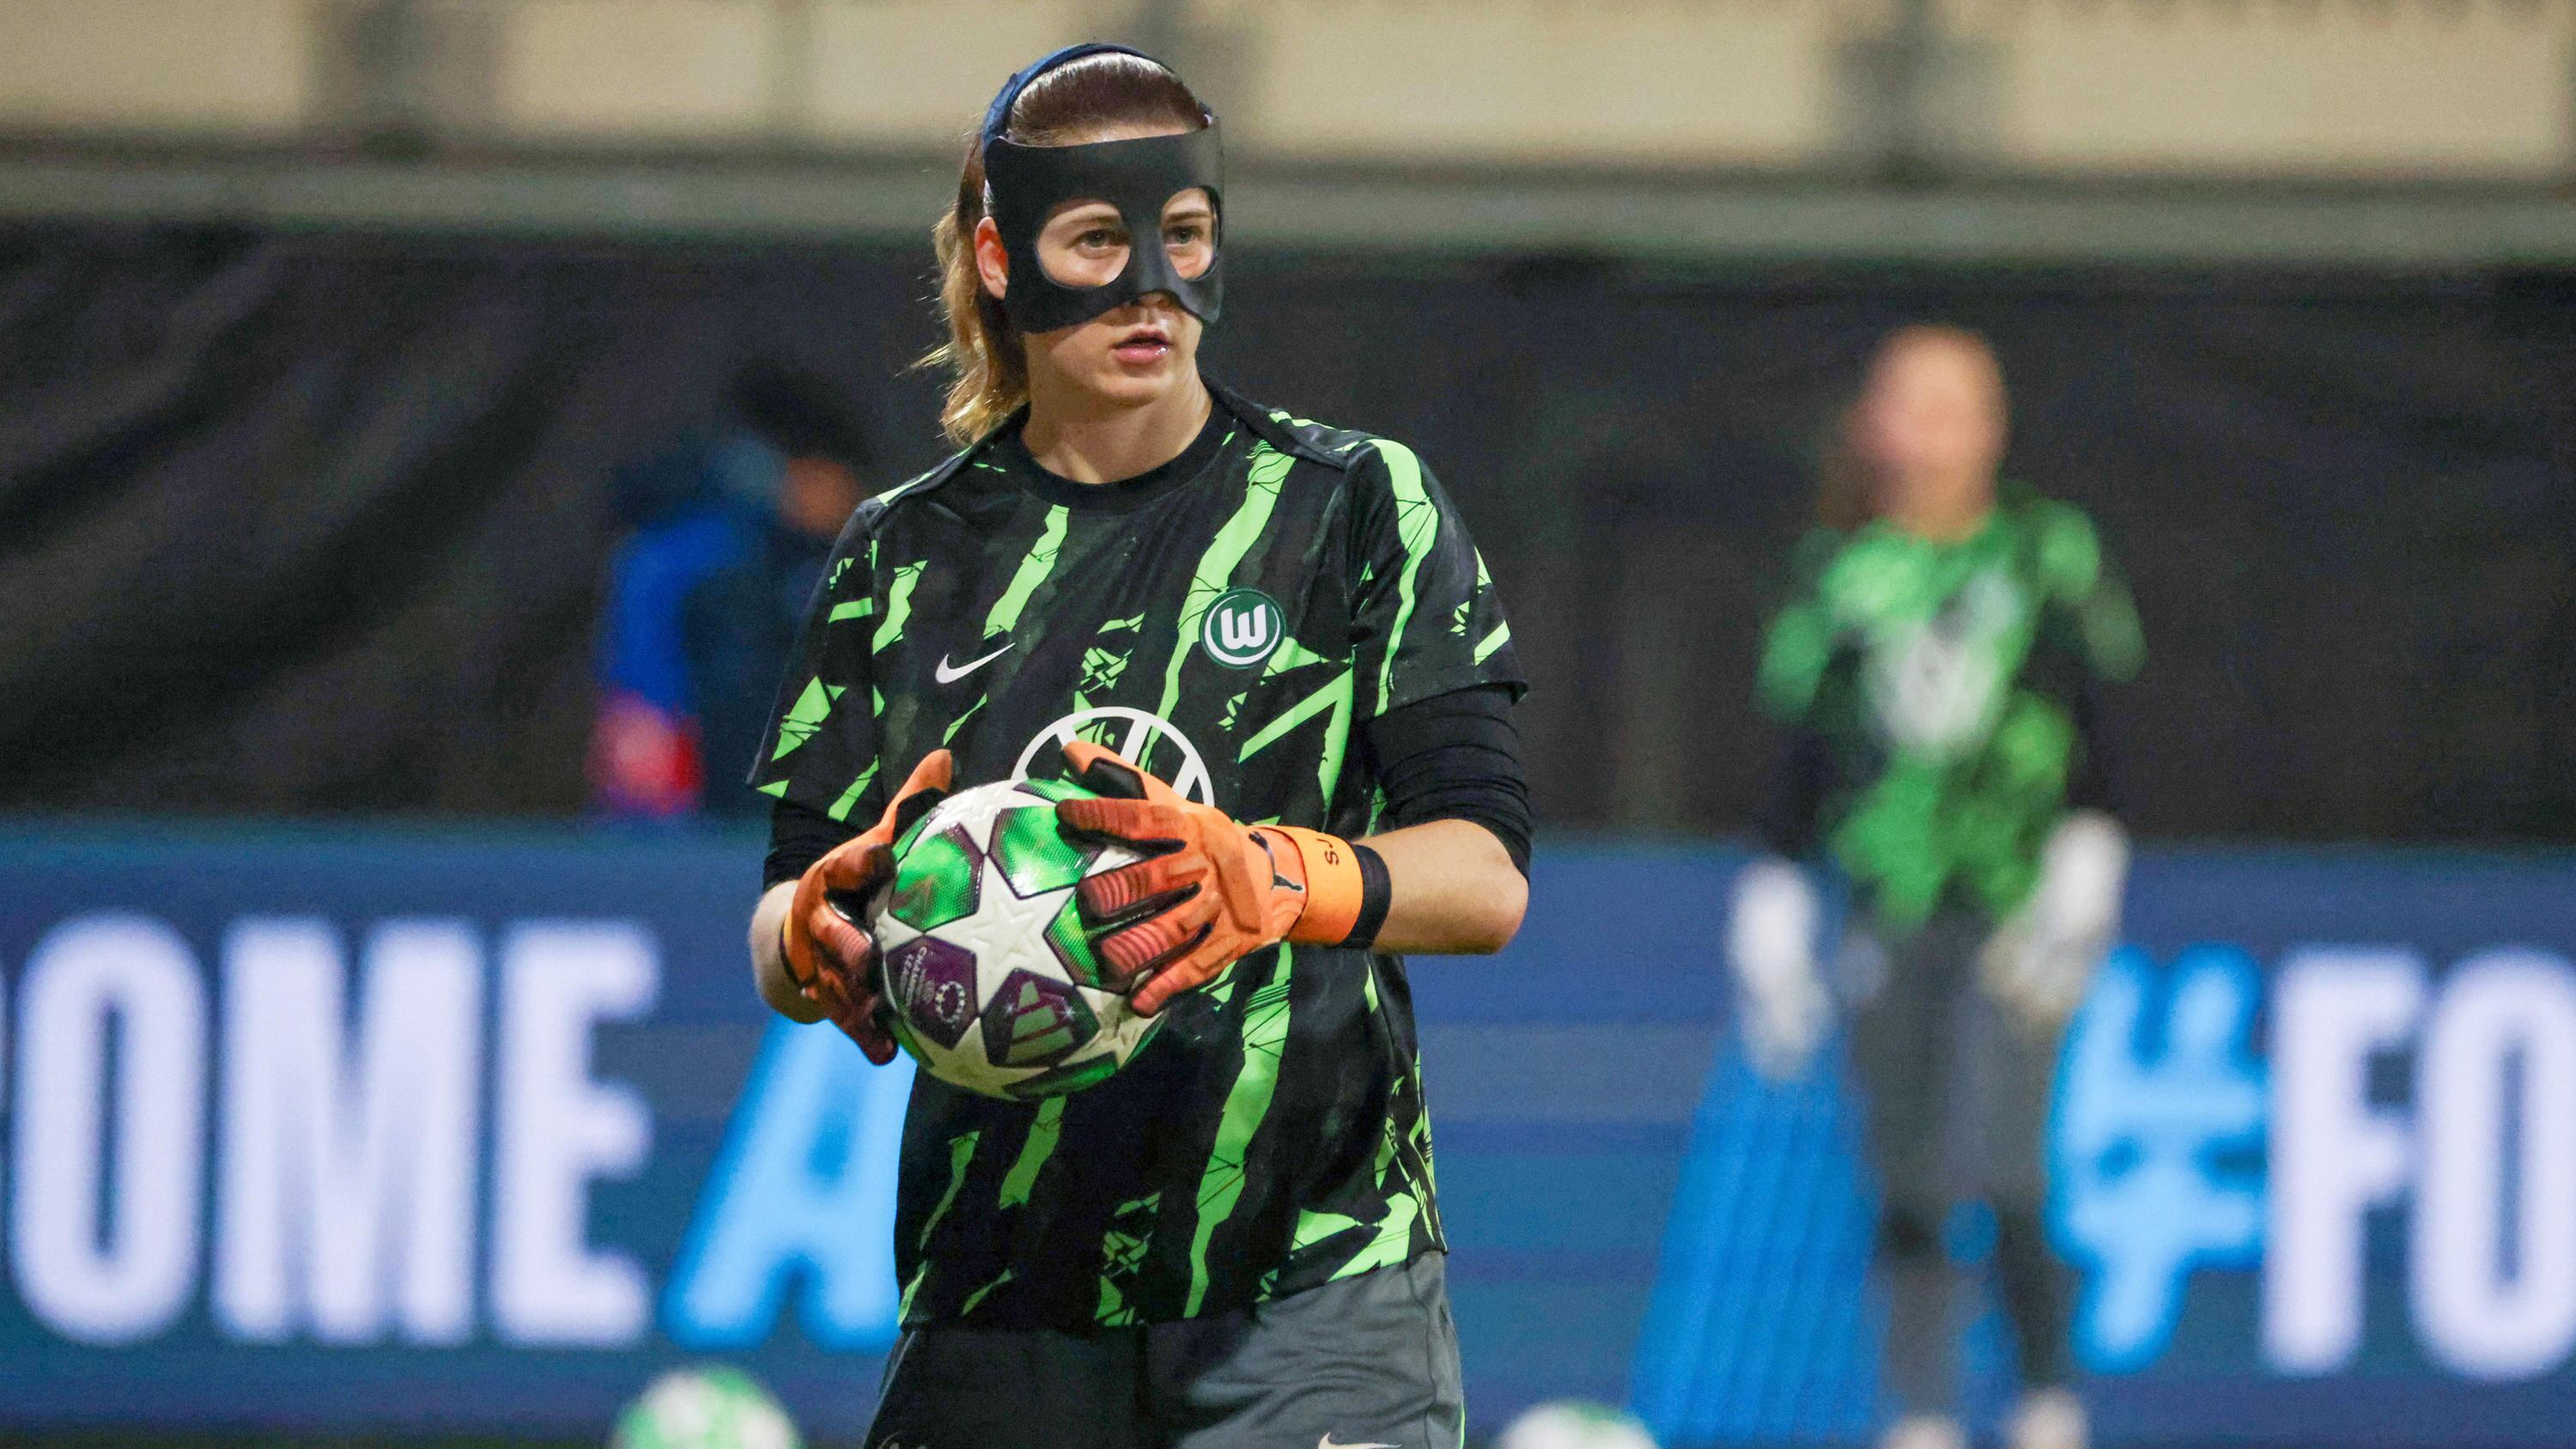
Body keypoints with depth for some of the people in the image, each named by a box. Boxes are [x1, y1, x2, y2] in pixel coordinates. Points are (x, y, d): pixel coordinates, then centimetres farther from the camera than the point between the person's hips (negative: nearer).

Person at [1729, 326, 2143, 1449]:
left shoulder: (2047, 558, 3)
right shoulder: (1839, 577, 8)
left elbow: (2090, 748, 4)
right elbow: (1801, 757, 12)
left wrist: (2081, 893, -5)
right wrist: (1773, 932, 8)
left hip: (2014, 917, -2)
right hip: (1891, 924, 2)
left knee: (1995, 1169, -15)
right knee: (1906, 1192, 0)